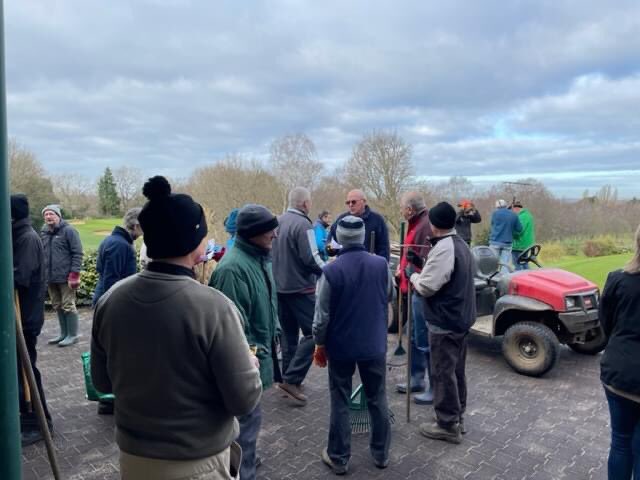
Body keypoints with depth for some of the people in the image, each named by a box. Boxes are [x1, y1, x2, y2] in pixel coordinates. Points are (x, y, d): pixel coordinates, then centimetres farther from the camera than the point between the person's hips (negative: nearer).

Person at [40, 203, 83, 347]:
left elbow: (77, 253, -11)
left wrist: (74, 275, -17)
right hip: (50, 277, 7)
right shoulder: (43, 233, 12)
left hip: (65, 277, -7)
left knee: (68, 306, -1)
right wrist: (43, 274, 12)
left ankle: (73, 335, 10)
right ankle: (64, 333, 26)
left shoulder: (68, 231, -8)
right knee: (58, 306, 14)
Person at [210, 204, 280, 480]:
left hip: (261, 349, 10)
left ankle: (243, 457, 44)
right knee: (249, 415, 3)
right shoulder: (233, 267, -26)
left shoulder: (261, 258, 5)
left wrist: (274, 332, 17)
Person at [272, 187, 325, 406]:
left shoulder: (278, 222, 8)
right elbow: (310, 258, -19)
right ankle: (291, 379, -6)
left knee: (289, 334, 16)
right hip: (300, 288, -8)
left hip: (280, 287, 9)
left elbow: (272, 254, 15)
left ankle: (288, 378, 23)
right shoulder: (303, 224, -16)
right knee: (313, 333, -1)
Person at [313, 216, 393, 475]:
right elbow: (389, 298, 10)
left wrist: (319, 344, 1)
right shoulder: (381, 265, -8)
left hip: (341, 346, -2)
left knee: (340, 403, 11)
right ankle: (381, 454, 30)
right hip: (374, 344, 3)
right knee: (377, 399, 17)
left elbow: (322, 314, -13)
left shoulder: (332, 270, -18)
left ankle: (339, 458, 23)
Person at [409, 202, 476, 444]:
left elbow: (427, 286, -22)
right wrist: (423, 275, 9)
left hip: (445, 321, -10)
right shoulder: (461, 244, 10)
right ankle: (457, 417, 32)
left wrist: (414, 277, -3)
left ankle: (447, 425, 11)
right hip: (461, 317, 10)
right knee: (456, 370, 19)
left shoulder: (443, 248, -22)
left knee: (443, 373, 1)